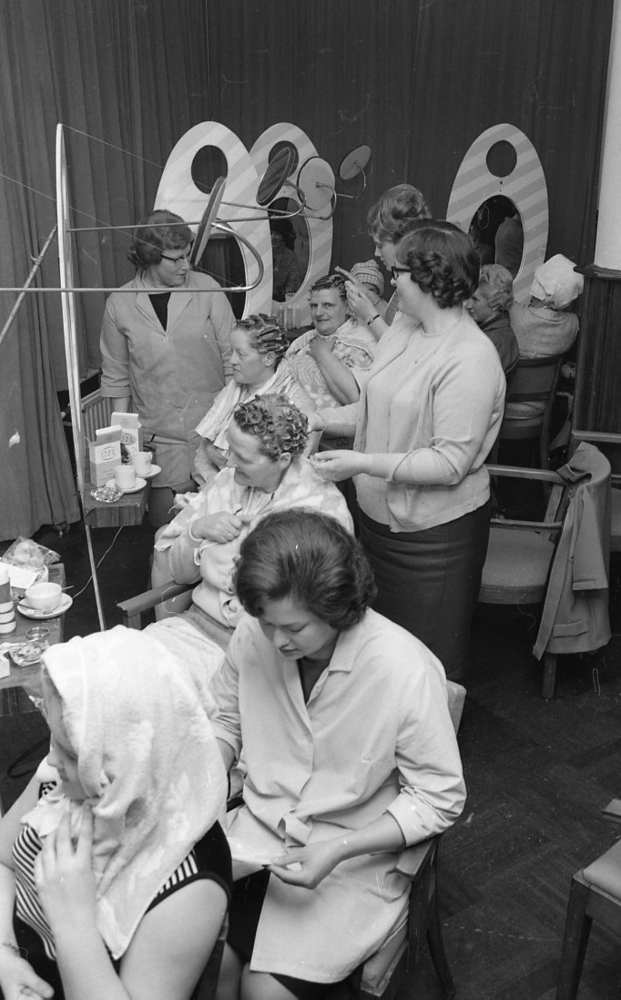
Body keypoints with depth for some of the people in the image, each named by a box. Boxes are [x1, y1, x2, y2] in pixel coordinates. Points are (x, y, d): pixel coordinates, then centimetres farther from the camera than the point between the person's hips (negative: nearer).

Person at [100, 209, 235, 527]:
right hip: (160, 437, 1)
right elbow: (116, 378, 8)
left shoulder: (206, 289, -3)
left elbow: (231, 355, 1)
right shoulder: (119, 304, -1)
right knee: (165, 521, -1)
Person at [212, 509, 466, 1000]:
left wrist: (338, 849, -23)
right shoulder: (254, 635, -14)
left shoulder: (409, 672, -27)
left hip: (357, 857, -3)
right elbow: (225, 722, 6)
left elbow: (439, 799, -15)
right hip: (258, 830, 4)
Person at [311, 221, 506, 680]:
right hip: (380, 516, 8)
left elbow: (451, 463, -25)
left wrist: (363, 463, -26)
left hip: (434, 534, -8)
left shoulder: (471, 359, -22)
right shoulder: (402, 330, 4)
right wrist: (317, 419, 3)